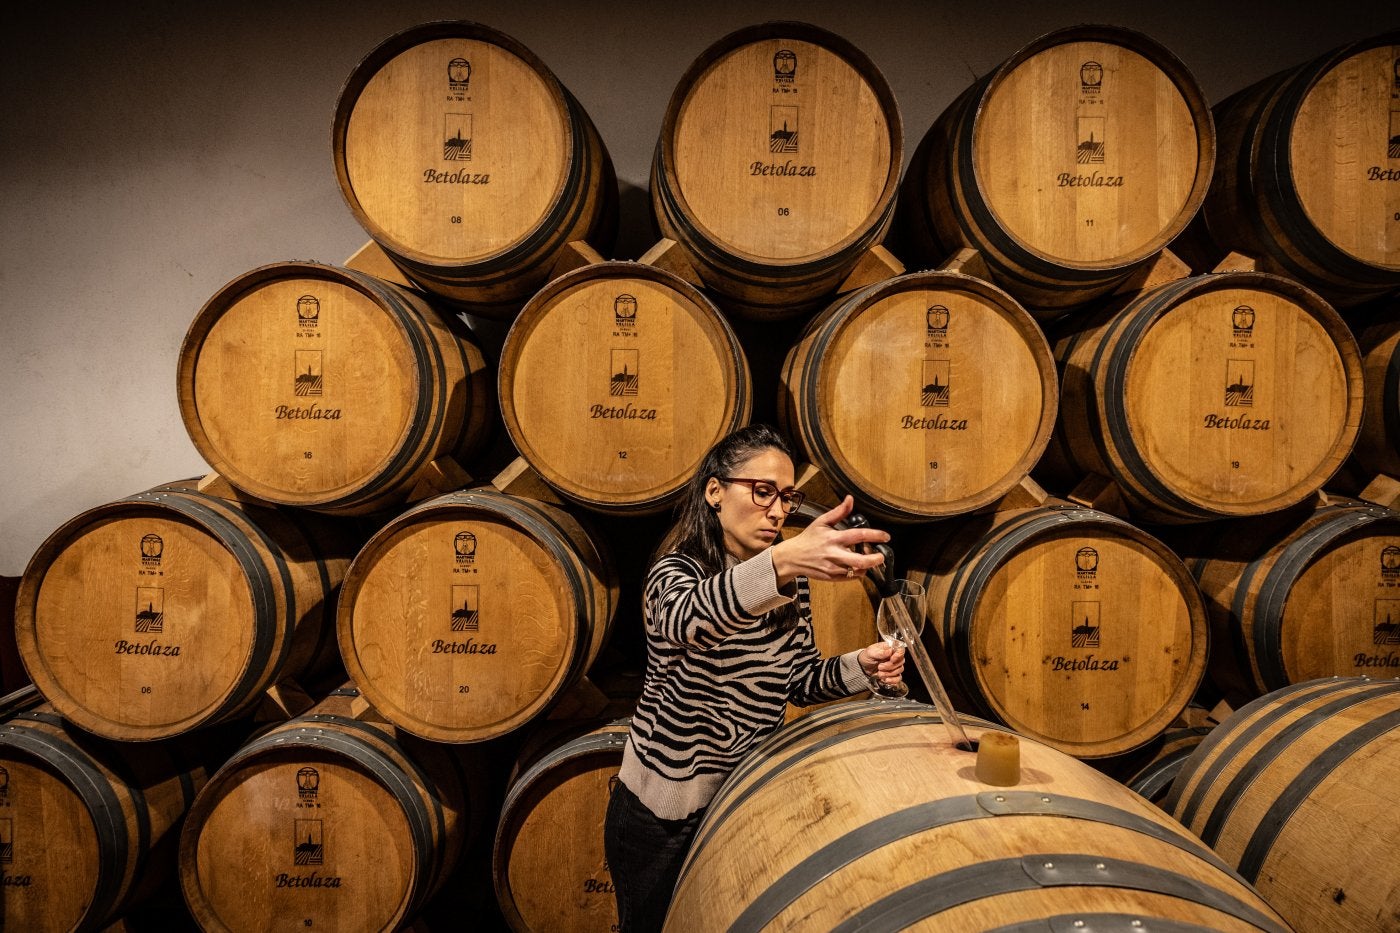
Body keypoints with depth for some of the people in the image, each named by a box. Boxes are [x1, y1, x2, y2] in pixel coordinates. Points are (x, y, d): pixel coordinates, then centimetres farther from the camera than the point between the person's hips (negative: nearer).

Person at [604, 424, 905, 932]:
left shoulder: (792, 586, 1)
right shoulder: (677, 571, -19)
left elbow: (801, 678, 8)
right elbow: (686, 619, -43)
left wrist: (860, 667, -14)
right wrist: (782, 560, -61)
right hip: (666, 811, -5)